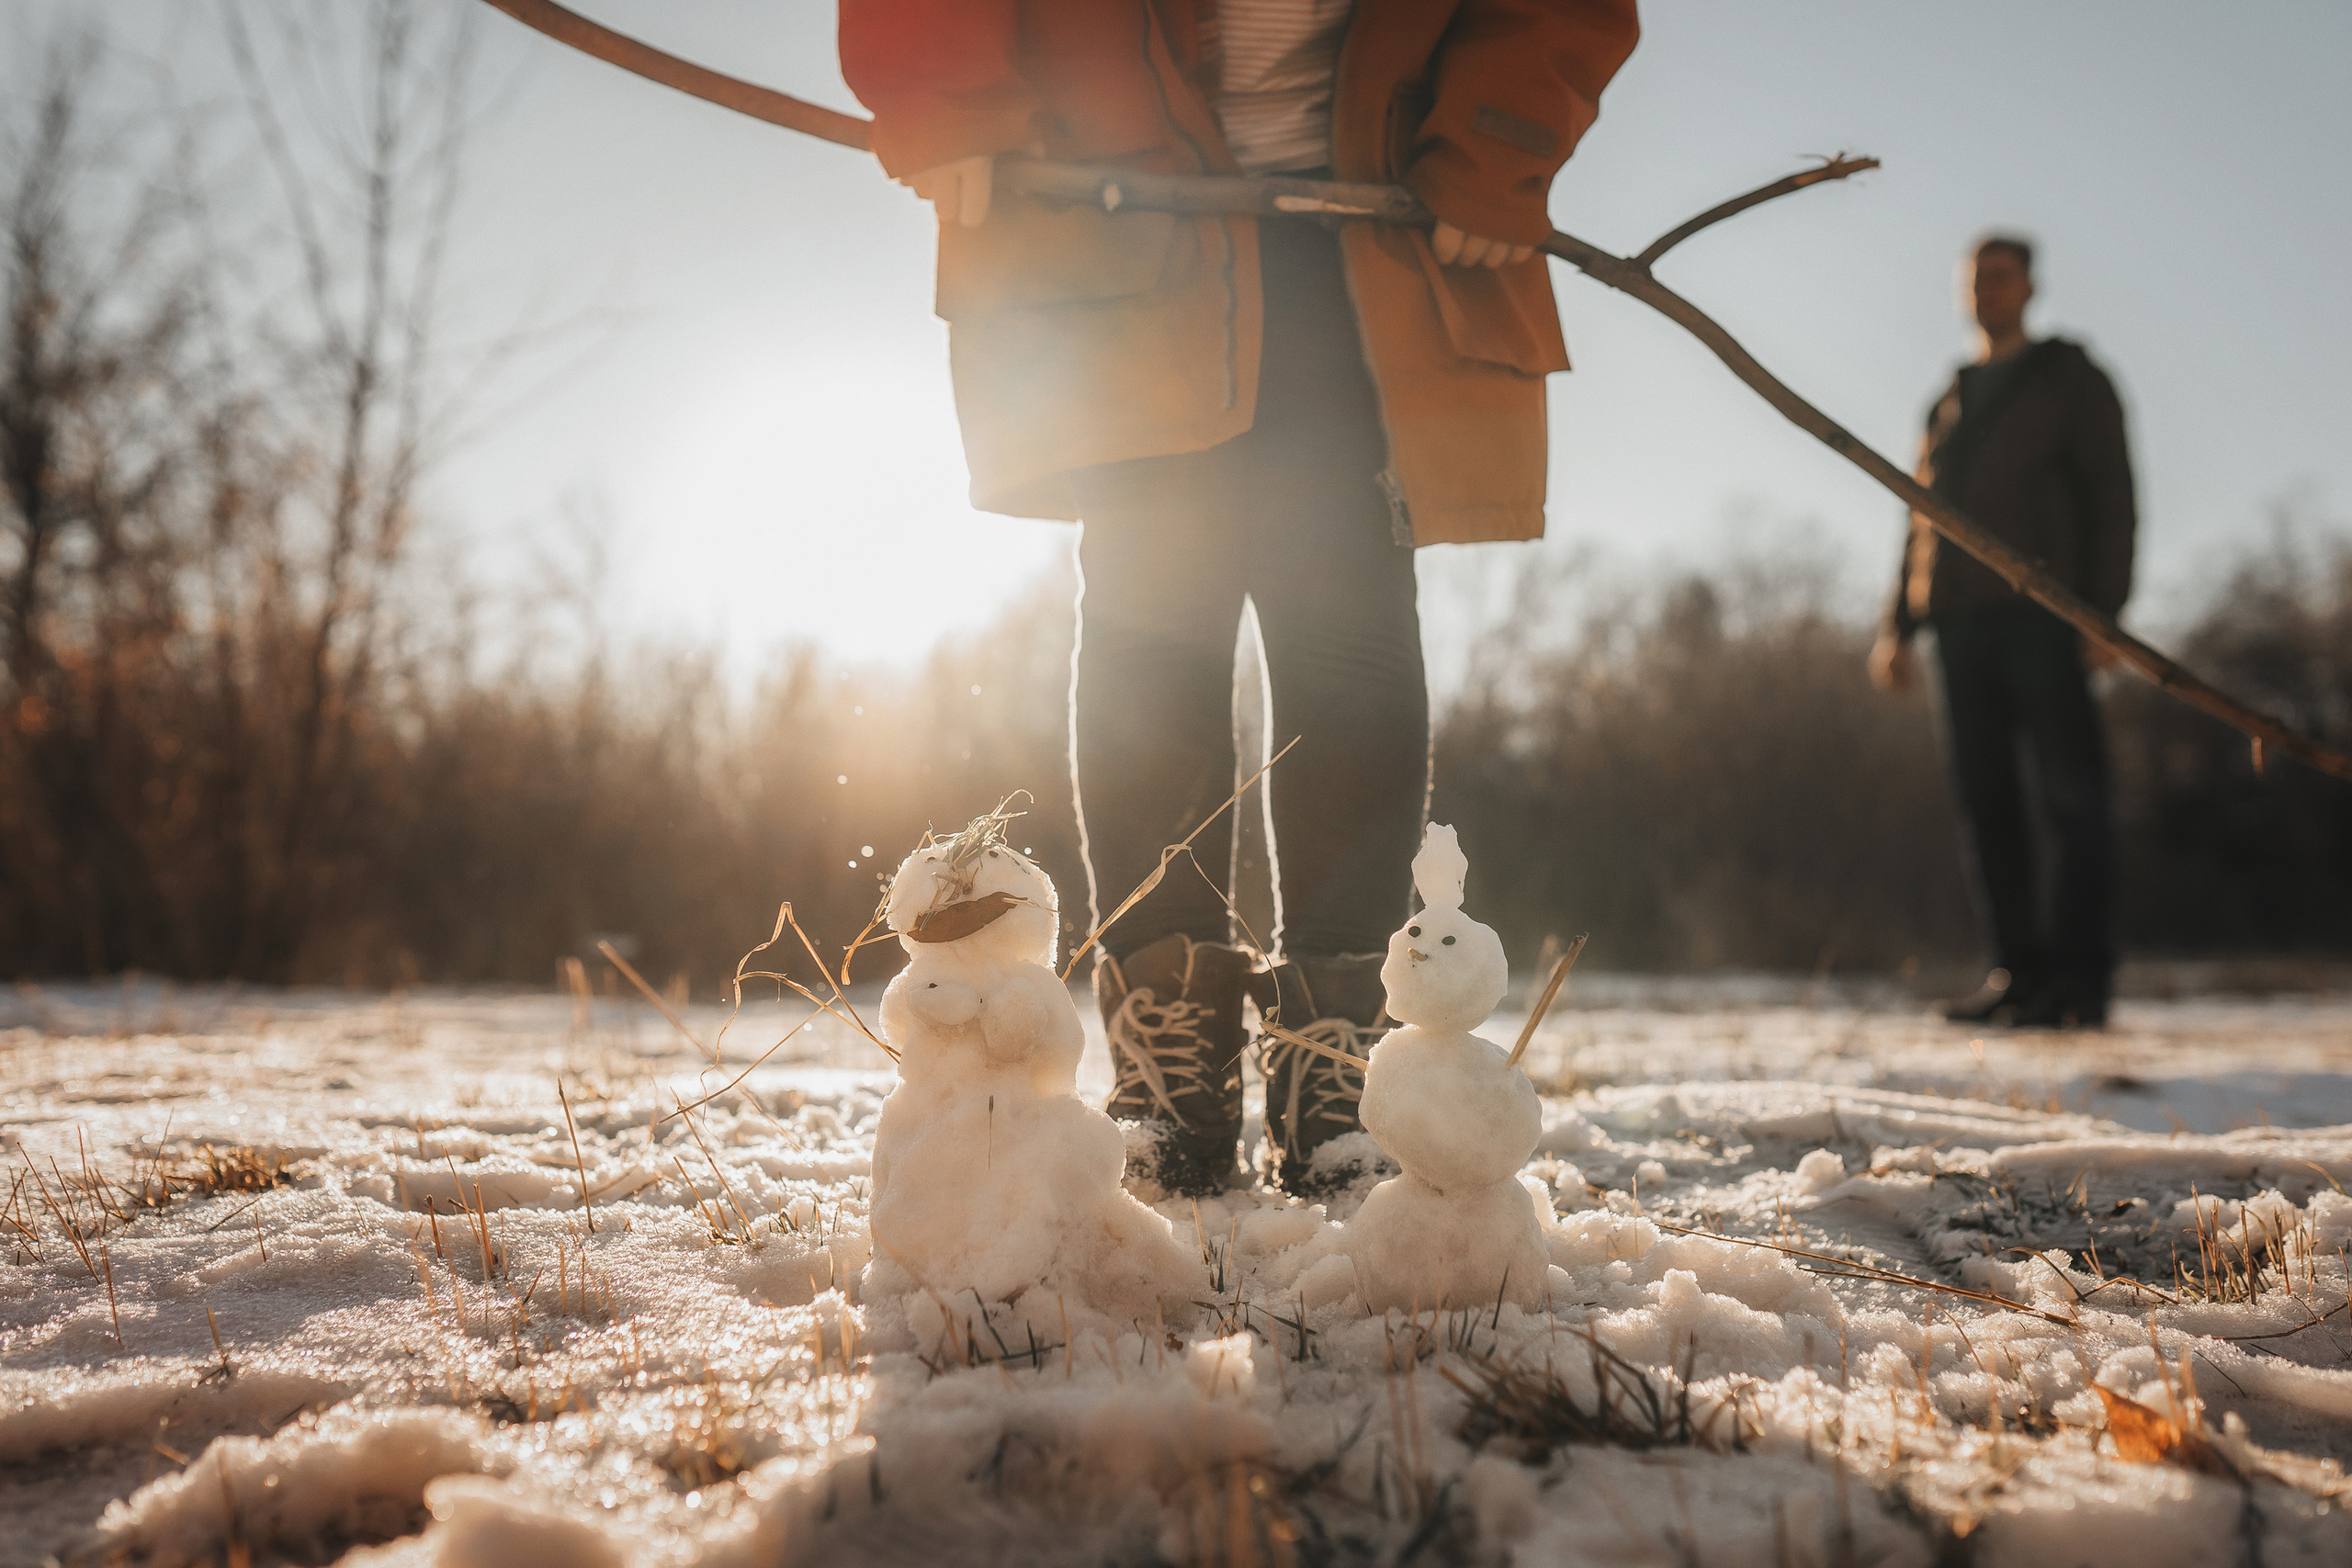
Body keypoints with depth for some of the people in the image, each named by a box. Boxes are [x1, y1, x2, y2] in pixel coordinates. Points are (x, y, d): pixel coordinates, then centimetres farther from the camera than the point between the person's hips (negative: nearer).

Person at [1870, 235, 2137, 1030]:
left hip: (2042, 615, -5)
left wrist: (2104, 612, -11)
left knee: (2070, 792, -8)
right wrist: (1897, 626, 12)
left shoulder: (2070, 379, 9)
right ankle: (2018, 971, 5)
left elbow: (2112, 499, 1)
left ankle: (2080, 980, -7)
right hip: (1961, 620, 5)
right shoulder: (1948, 404, 24)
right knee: (1985, 798, 1)